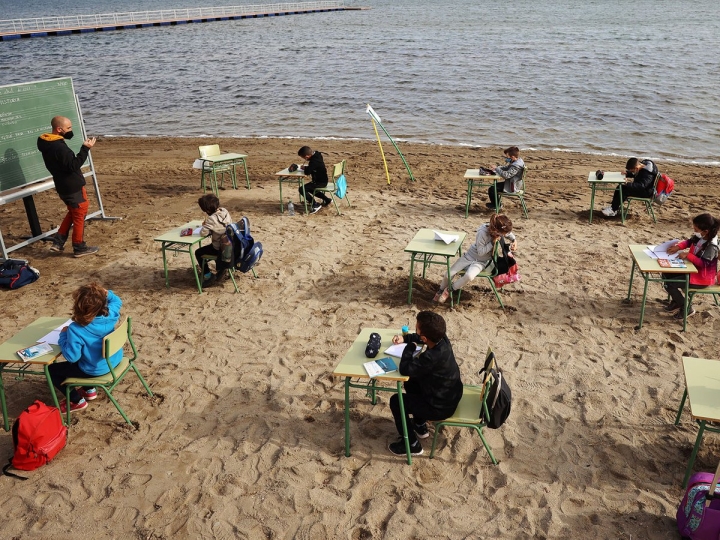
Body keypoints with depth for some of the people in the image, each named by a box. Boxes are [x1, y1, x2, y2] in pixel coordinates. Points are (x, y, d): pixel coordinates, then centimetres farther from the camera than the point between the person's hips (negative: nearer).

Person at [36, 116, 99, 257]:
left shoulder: (46, 143, 5)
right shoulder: (60, 147, -26)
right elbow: (74, 165, -25)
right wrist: (85, 148, -24)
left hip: (63, 186, 9)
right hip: (72, 187, -9)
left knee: (73, 212, 24)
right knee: (79, 215, 4)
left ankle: (58, 242, 22)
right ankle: (79, 248, 14)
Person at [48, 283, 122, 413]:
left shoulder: (76, 330, -32)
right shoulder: (110, 314, -16)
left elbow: (71, 356, -24)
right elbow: (117, 301, 8)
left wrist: (64, 335, -13)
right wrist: (106, 293, -9)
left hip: (96, 370, -7)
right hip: (114, 360, 7)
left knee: (52, 370, 12)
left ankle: (77, 401, 20)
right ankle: (89, 390, 40)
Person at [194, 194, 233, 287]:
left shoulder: (212, 219, -25)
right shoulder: (224, 211, -3)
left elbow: (203, 233, -26)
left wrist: (204, 226, -6)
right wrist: (207, 223, 2)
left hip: (221, 248, -8)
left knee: (198, 253, 10)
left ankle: (209, 275, 9)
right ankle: (222, 270, 35)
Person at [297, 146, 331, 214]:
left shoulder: (314, 161, -27)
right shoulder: (316, 155, 2)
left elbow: (307, 172, -32)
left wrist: (304, 168, -12)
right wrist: (306, 167, -3)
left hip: (320, 182, -10)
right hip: (322, 180, 10)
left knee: (301, 189, -14)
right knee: (309, 188, 33)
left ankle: (316, 205, -9)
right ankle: (327, 200, 31)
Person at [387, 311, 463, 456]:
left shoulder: (432, 357, -37)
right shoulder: (441, 338, -11)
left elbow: (405, 369, -28)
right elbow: (420, 338, 13)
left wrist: (410, 347, -15)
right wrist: (404, 338, 0)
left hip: (441, 407, -8)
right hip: (450, 394, 9)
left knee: (396, 401, 2)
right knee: (411, 383, 24)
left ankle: (412, 445, 16)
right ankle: (420, 426, 37)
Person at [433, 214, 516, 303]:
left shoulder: (501, 231, -16)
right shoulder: (483, 233, -31)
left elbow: (510, 234, 10)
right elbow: (480, 252, -22)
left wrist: (514, 241, -8)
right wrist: (493, 242, -28)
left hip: (481, 262, 2)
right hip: (470, 255, -2)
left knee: (469, 276, -32)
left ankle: (449, 290, -5)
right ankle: (441, 291, 26)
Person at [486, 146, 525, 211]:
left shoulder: (516, 166, -29)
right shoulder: (517, 161, 3)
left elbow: (506, 175, -36)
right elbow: (506, 167, 15)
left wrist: (496, 169, -24)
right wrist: (496, 167, -1)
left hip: (512, 187, -11)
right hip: (512, 183, 11)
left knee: (491, 189, -12)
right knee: (494, 185, 21)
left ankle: (497, 205, 9)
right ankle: (495, 203, 32)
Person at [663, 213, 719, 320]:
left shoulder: (711, 246, -29)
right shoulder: (699, 237, -5)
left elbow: (703, 263, -31)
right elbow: (689, 242, 13)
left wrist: (687, 255, -29)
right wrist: (678, 246, -5)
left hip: (702, 278, -9)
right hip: (693, 269, 9)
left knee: (669, 284, -17)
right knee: (667, 274, 7)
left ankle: (687, 308, 3)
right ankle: (676, 301, 22)